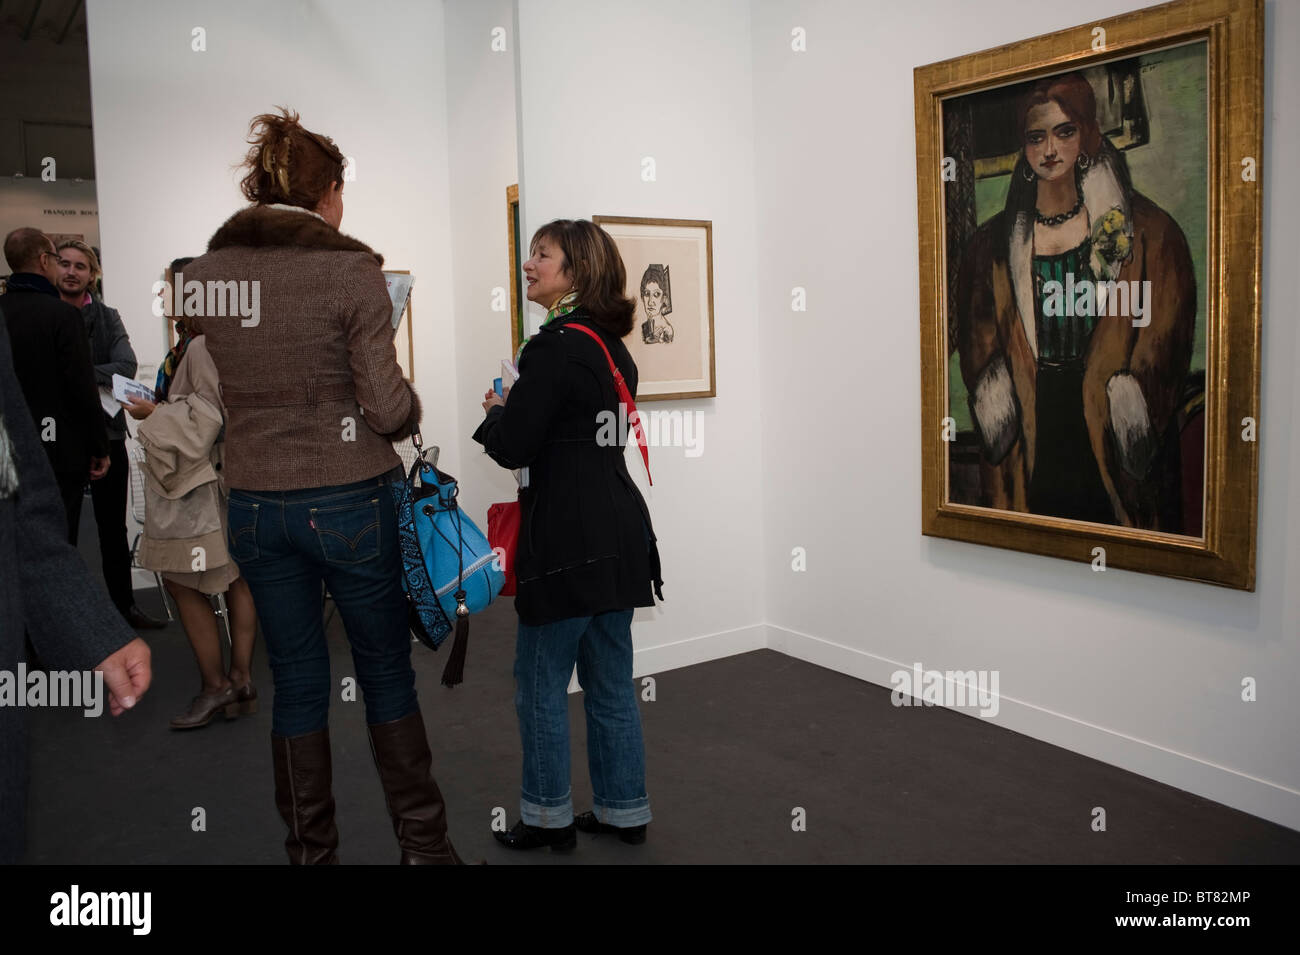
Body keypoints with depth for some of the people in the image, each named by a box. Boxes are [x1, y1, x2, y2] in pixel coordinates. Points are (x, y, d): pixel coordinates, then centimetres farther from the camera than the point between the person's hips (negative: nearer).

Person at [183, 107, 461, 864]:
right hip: (350, 499, -4)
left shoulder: (206, 271, 2)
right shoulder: (351, 270, -13)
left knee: (297, 680, 14)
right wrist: (411, 408, 5)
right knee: (388, 674, 11)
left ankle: (311, 849, 26)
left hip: (255, 503, 4)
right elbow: (388, 406, -16)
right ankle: (424, 843, 24)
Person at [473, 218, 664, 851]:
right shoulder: (613, 345, 13)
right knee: (610, 681, 16)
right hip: (619, 531, 9)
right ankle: (624, 811, 27)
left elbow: (513, 447, -15)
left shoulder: (555, 346, -15)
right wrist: (518, 411, 16)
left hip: (569, 537, -9)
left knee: (542, 680, 6)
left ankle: (548, 817, 19)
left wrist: (495, 411, 4)